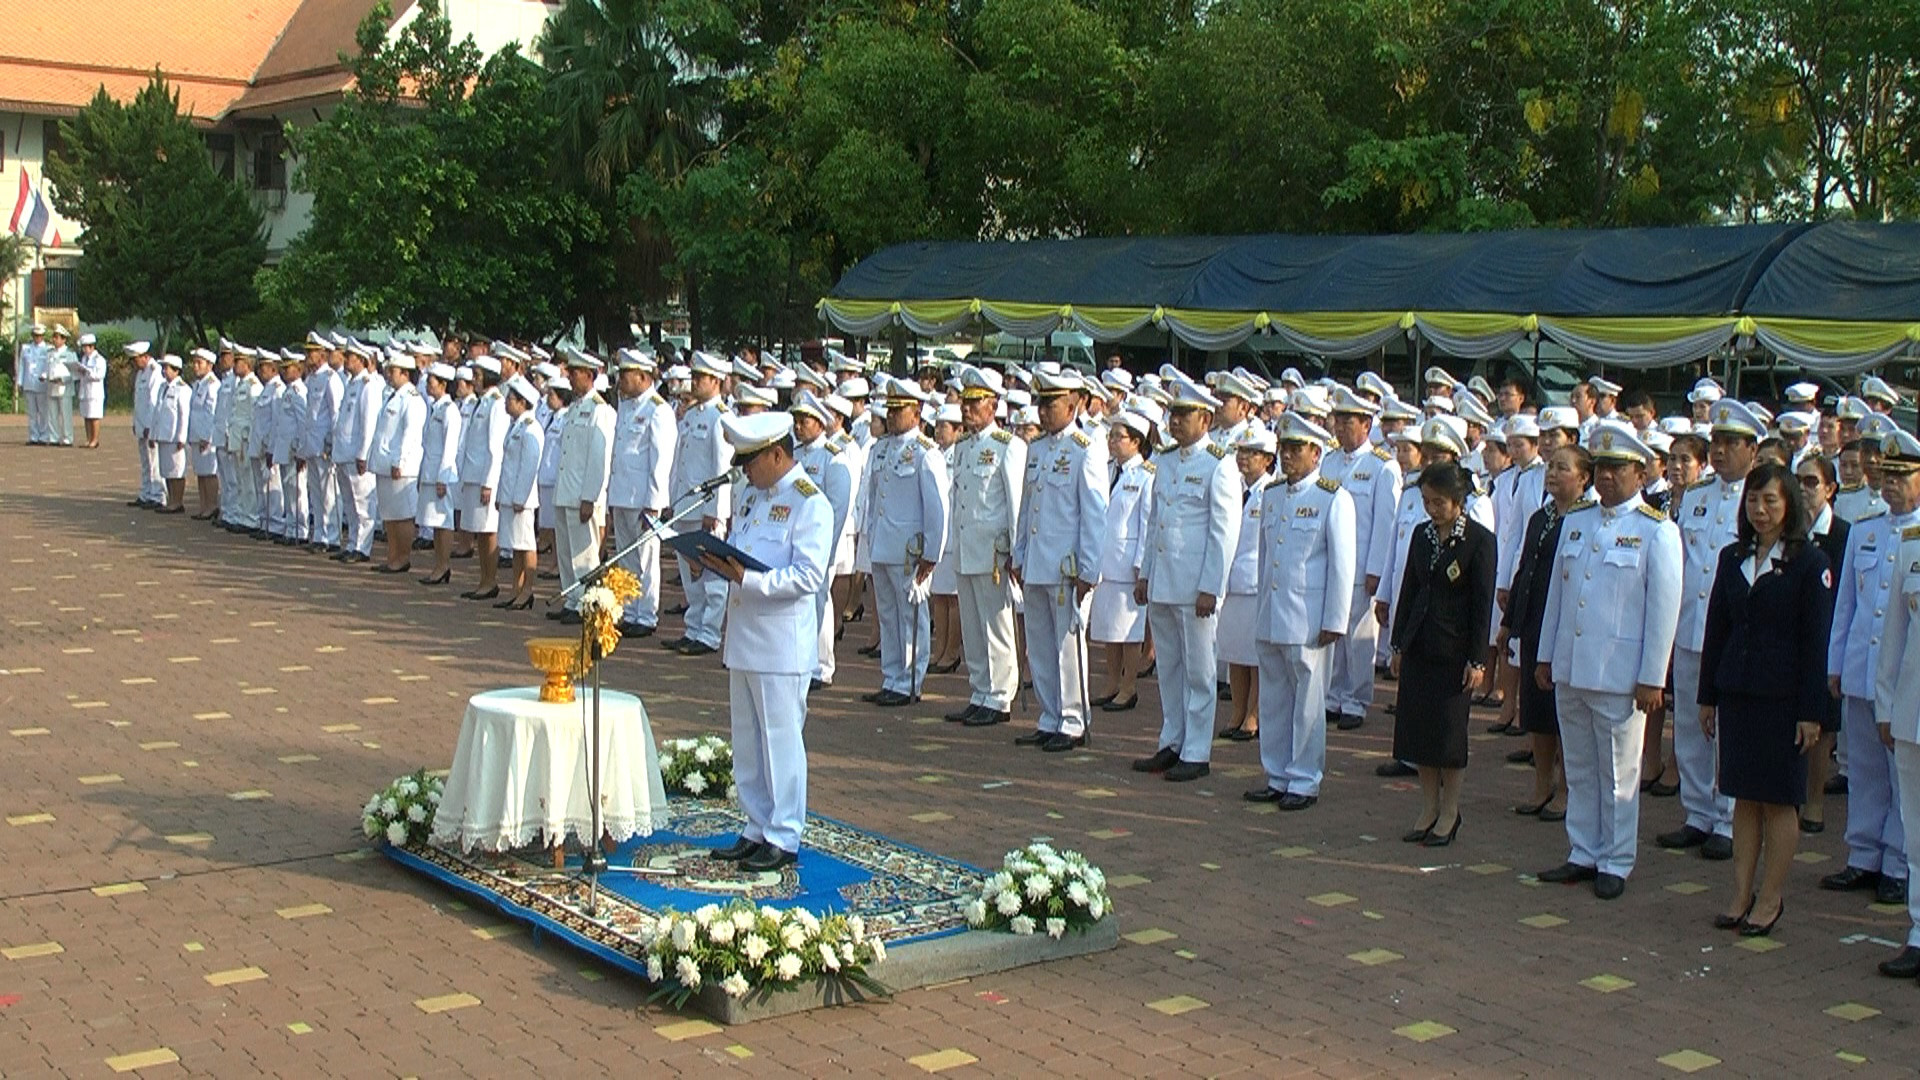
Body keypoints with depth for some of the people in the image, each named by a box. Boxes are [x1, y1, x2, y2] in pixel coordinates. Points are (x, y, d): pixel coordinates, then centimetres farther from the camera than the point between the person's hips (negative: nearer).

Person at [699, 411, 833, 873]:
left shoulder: (810, 503, -13)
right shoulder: (752, 494, 14)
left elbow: (808, 576, -21)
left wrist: (746, 578, -26)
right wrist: (714, 564, 0)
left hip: (782, 644, -9)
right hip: (743, 638, 9)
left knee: (781, 740, 0)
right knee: (747, 742, 14)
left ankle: (783, 839, 9)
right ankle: (758, 830, 25)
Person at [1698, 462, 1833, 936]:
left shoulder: (1810, 562, -6)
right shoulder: (1732, 557, 9)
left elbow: (1816, 641, -8)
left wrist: (1811, 711, -11)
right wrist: (1708, 696, 9)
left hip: (1783, 696, -5)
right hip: (1736, 692, 5)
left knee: (1779, 799, 4)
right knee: (1744, 795, 10)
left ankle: (1770, 898, 12)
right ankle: (1741, 893, 16)